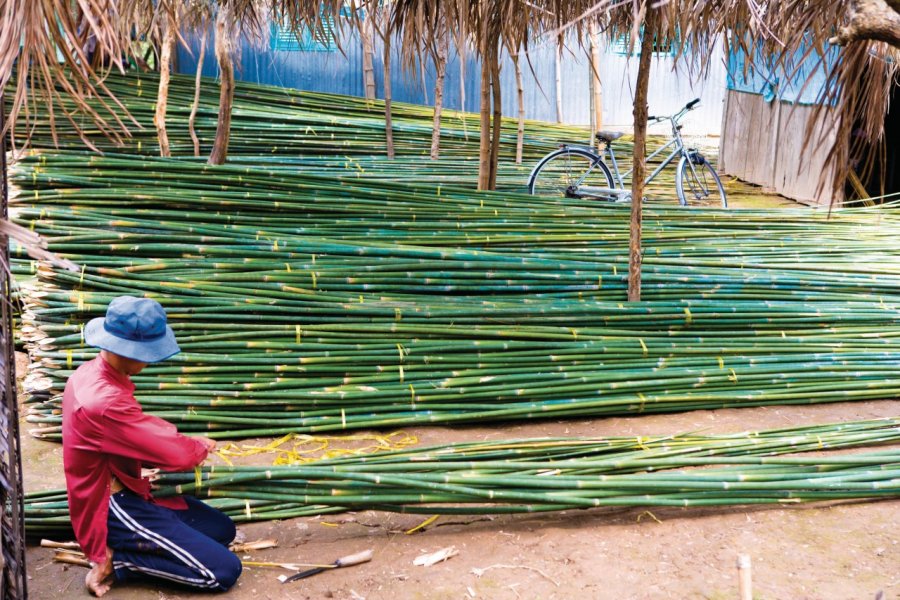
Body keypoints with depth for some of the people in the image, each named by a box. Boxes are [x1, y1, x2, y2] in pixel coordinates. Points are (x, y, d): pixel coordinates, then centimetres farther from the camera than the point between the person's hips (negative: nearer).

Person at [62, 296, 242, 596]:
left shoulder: (91, 373, -1)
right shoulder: (105, 401, -31)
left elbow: (140, 428, 11)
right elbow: (174, 453, -24)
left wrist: (188, 445, -4)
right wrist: (201, 446, -1)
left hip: (124, 490, 10)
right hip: (116, 508, -10)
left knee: (222, 529, 15)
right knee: (224, 571, -12)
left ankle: (115, 550, 10)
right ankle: (116, 560, -3)